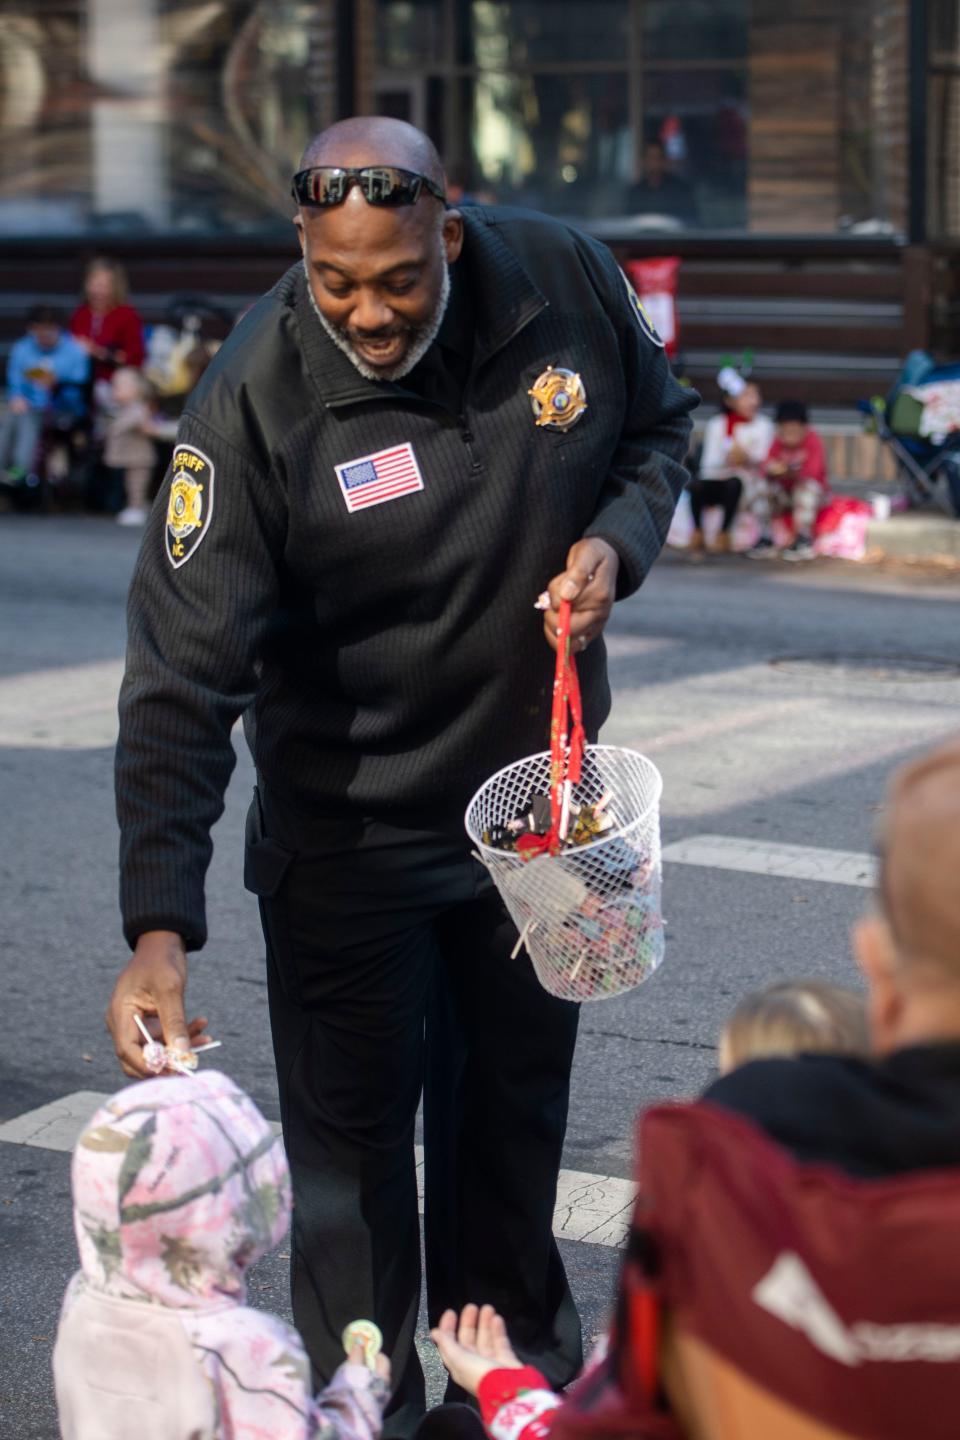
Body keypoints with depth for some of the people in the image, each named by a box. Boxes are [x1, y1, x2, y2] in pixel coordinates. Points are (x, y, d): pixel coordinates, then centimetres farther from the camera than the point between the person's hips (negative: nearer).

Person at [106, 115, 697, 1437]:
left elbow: (659, 423, 7)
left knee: (517, 1105, 21)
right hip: (348, 826, -3)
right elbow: (183, 680, -28)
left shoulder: (564, 284, -15)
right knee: (351, 1138, 6)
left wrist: (618, 538, -16)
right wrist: (161, 931, -36)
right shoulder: (254, 403, -25)